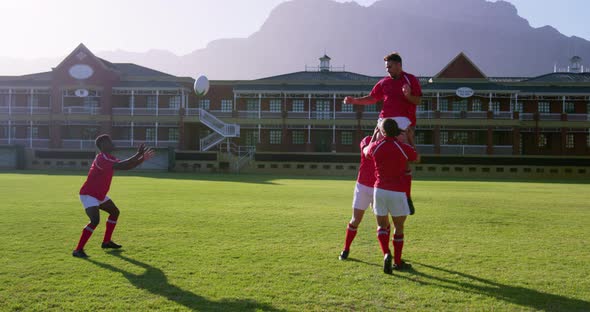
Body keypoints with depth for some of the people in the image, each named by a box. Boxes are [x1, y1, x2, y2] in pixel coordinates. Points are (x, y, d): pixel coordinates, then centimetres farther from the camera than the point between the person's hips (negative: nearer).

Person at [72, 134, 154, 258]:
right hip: (88, 195, -11)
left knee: (115, 212, 20)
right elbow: (122, 166, -36)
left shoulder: (109, 158, 6)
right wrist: (138, 155, -32)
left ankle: (106, 242, 29)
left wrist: (142, 159, -2)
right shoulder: (101, 158, -25)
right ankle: (78, 250, -17)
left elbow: (126, 166, 9)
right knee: (95, 220, -25)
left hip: (99, 195, 11)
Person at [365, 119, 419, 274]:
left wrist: (375, 136, 33)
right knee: (399, 228, 14)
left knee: (382, 226, 14)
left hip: (379, 190, 2)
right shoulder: (404, 148, -5)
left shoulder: (375, 146, -1)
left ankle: (386, 253, -10)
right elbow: (417, 158, 16)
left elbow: (365, 151, 24)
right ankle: (397, 262, 21)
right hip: (398, 193, -1)